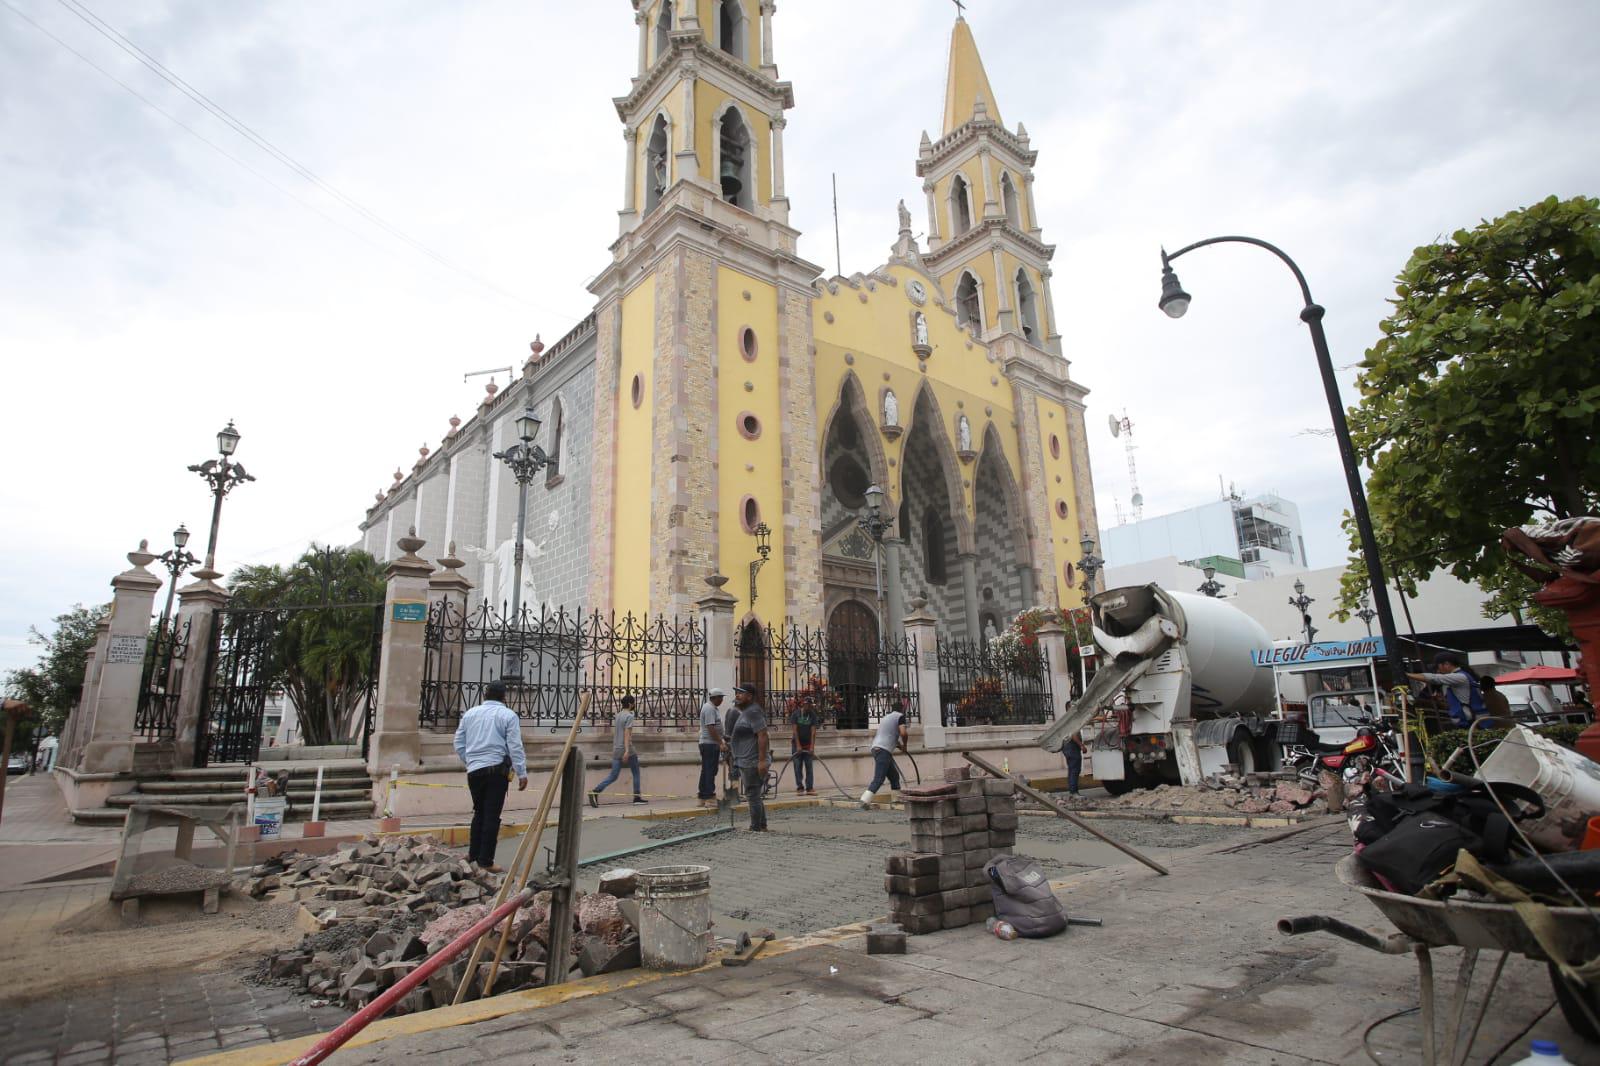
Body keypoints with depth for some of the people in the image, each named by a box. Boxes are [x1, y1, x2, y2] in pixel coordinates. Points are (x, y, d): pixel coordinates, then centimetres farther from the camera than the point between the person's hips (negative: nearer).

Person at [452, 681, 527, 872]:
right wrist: (522, 773, -6)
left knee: (479, 812, 20)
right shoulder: (508, 715, -4)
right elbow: (515, 747, -9)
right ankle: (485, 861, 2)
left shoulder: (469, 714, 10)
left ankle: (473, 854, 24)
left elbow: (459, 744, 13)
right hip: (497, 770, -4)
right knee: (492, 816, 0)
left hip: (474, 771, 4)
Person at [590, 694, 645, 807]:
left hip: (616, 750, 7)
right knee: (636, 773, 11)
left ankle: (595, 791, -14)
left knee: (613, 776, 3)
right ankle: (637, 797, 15)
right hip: (627, 749, -7)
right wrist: (627, 750, -24)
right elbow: (627, 733, -19)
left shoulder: (617, 715, 15)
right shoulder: (629, 716, -10)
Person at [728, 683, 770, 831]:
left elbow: (762, 736, -23)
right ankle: (762, 826, 25)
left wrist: (762, 760, -26)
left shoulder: (753, 712, -16)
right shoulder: (745, 712, 17)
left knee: (752, 796, -6)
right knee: (754, 796, 17)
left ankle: (756, 828, 0)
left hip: (752, 762, -11)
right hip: (746, 762, 11)